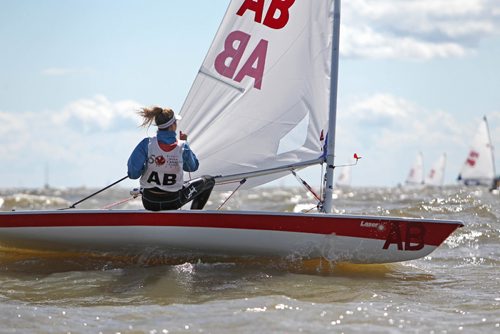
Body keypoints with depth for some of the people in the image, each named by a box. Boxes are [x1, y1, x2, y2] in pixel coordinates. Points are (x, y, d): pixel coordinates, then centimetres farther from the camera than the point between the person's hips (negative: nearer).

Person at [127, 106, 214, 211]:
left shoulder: (147, 143, -16)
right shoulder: (182, 147, -15)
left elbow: (133, 173, -18)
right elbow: (193, 167, 5)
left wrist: (145, 168, 3)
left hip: (149, 202, 3)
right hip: (172, 202, -3)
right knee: (209, 181, 19)